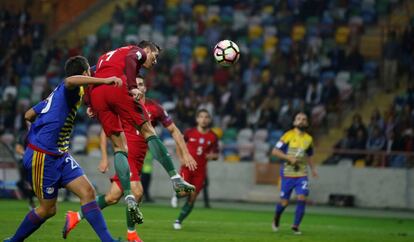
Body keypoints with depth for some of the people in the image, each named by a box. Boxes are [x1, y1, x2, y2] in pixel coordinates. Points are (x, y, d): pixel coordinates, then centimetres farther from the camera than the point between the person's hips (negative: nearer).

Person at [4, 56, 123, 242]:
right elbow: (70, 80, -40)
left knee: (88, 192, -4)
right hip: (42, 157, -9)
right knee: (48, 209, 2)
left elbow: (28, 115, 22)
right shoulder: (72, 90, -11)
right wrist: (104, 80, -46)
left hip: (59, 156, 9)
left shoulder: (58, 93, 16)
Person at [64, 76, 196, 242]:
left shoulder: (154, 108, 7)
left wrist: (185, 153, 7)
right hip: (126, 156, -5)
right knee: (136, 192, -20)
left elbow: (173, 130, 15)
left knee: (113, 197, 3)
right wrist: (104, 158, -4)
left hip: (138, 160, 5)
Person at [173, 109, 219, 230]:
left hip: (200, 170, 2)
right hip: (187, 167, -2)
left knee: (192, 199, 2)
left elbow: (216, 155, 8)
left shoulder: (213, 137, 0)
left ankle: (178, 221, 17)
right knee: (184, 192, -21)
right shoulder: (190, 133, -3)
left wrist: (212, 156, -16)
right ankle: (177, 195, 16)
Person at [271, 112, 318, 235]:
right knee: (284, 202, 3)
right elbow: (274, 151, -8)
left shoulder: (309, 139, 7)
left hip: (301, 174, 3)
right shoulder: (289, 135, -7)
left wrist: (313, 168, 9)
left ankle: (296, 226, -6)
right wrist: (289, 157, -19)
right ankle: (276, 220, 34)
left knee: (302, 198, -17)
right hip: (287, 174, -3)